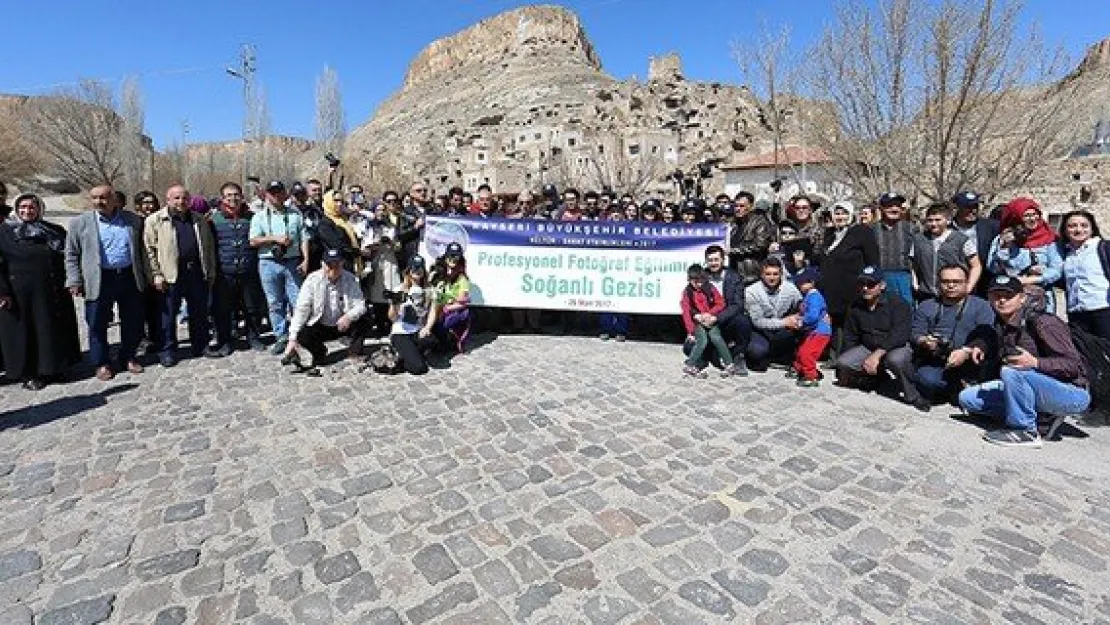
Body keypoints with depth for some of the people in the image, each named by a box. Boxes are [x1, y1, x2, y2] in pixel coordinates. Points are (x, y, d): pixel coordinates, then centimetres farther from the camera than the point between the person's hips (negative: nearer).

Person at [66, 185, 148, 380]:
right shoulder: (80, 222, 3)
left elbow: (142, 249, 11)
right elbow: (71, 254, 5)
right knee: (97, 324, 4)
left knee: (133, 322, 8)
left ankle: (128, 358, 25)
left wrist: (145, 275, 7)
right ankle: (102, 363, 17)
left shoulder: (133, 220, 7)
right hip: (99, 281, -1)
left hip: (130, 278, 1)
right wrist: (74, 281, -2)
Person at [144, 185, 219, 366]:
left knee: (200, 313, 11)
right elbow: (150, 249, -3)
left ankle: (201, 346, 22)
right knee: (168, 314, 4)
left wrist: (211, 273, 9)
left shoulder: (199, 221, 14)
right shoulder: (155, 221, 1)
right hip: (171, 276, -3)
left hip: (198, 273, 4)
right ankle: (167, 351, 14)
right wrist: (157, 275, -9)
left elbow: (209, 247, 15)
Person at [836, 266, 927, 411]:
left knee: (895, 360, -39)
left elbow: (899, 335, -24)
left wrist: (877, 354, -32)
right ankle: (874, 377, 12)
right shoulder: (856, 307, 5)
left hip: (897, 347, -5)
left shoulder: (897, 304, -12)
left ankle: (912, 396, -15)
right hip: (867, 348, 5)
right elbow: (850, 337, 12)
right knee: (842, 363, -19)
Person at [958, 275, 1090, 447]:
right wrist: (980, 347, 0)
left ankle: (1025, 431, -19)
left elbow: (1074, 365, -22)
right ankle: (1040, 415, 2)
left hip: (1073, 394, -8)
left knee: (1011, 371, -36)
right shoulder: (1002, 324, 3)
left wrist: (1035, 362, -38)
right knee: (968, 398, 1)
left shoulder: (1043, 322, -21)